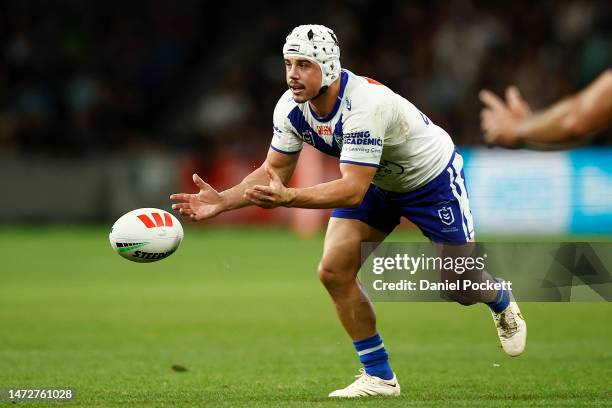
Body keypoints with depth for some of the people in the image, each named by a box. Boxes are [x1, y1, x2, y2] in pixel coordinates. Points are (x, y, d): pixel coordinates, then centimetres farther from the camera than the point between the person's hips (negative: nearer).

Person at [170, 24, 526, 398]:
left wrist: (287, 197, -57)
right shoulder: (291, 107, -19)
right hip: (376, 182, 6)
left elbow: (353, 191, -45)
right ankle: (379, 377, 2)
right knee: (333, 271, -12)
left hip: (432, 177, -6)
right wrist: (223, 201, -24)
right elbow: (274, 171, -7)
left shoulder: (365, 104, -40)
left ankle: (503, 306, 38)